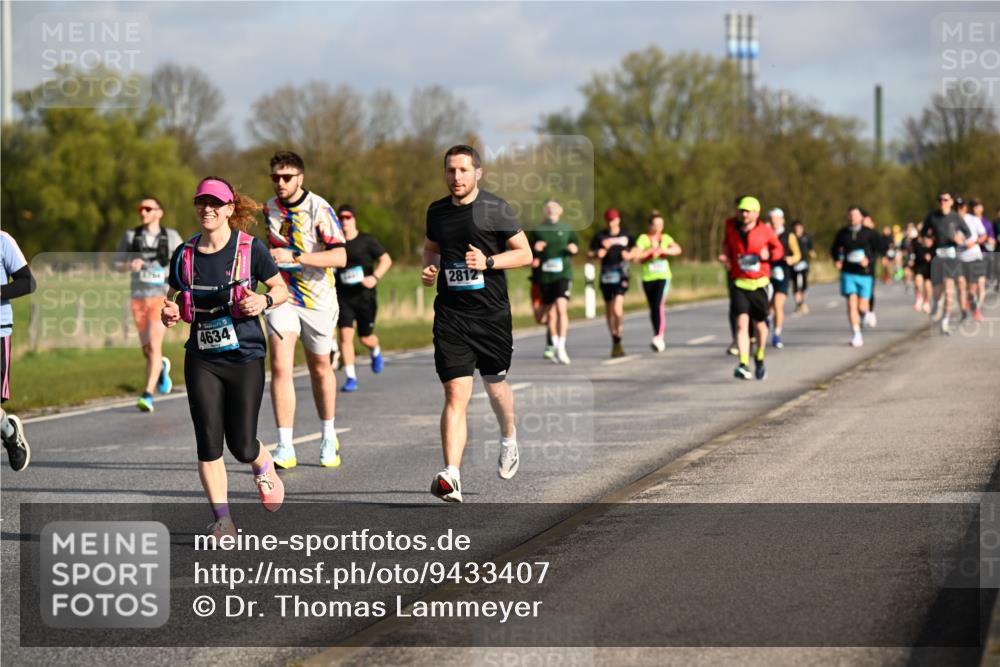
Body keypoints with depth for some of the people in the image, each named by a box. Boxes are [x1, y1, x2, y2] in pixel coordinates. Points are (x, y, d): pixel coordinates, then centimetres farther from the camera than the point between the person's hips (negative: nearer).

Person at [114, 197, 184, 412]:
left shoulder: (171, 237, 0)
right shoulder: (131, 236, 4)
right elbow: (117, 264, 8)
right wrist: (130, 265, -13)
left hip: (162, 299, -3)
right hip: (139, 298, 3)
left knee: (154, 347, -16)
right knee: (147, 350, 12)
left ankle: (148, 395, -16)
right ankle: (162, 367, 46)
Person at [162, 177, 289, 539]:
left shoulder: (250, 249, -5)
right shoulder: (184, 255, 3)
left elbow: (281, 289, 5)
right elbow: (176, 298, 16)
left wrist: (264, 300, -16)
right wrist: (171, 313, -7)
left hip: (245, 358, -2)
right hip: (201, 360, 2)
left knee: (241, 445, -1)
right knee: (208, 442, -6)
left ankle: (264, 467, 35)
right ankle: (222, 519, 3)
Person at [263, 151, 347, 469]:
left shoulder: (318, 209, -15)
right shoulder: (270, 208, 3)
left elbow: (340, 257, -24)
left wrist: (295, 257, -31)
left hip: (318, 299, -3)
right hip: (282, 297, 3)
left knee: (320, 368, 12)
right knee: (280, 365, -14)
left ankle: (328, 437, 34)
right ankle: (285, 448, -15)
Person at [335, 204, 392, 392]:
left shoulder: (367, 241, -2)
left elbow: (386, 260, -2)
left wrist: (375, 277, -18)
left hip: (364, 297, -1)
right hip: (343, 297, 1)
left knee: (366, 338, 5)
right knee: (345, 335, -12)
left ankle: (376, 352, 43)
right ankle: (351, 378, -7)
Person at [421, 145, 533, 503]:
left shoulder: (496, 208, -4)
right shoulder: (437, 211, 7)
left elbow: (525, 254, -1)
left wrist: (488, 261, -16)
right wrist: (428, 269, 3)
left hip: (491, 312, -1)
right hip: (451, 315, 1)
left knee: (494, 385, 15)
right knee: (456, 393, -11)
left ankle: (509, 440, 49)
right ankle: (451, 476, -20)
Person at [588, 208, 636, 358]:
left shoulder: (626, 236, 6)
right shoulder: (600, 236, 6)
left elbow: (635, 250, 20)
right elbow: (590, 254, 10)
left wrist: (630, 255, -2)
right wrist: (597, 254, -11)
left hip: (621, 276, -2)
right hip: (606, 276, 2)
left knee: (617, 309, -18)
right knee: (609, 310, 9)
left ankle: (617, 342, -14)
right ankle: (615, 341, 23)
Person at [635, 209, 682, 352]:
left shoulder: (665, 238, 6)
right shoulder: (643, 239, 2)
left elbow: (678, 250, -11)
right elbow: (637, 258, -8)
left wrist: (661, 250, -20)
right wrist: (651, 251, -17)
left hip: (663, 276, -1)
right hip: (648, 278, 1)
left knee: (659, 305, -19)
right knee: (653, 309, 7)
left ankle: (659, 337, -25)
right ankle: (659, 339, 20)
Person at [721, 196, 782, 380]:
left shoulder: (765, 231, -2)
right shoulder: (732, 230, 4)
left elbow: (778, 249, 10)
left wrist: (769, 255, -10)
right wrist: (726, 256, 6)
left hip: (759, 284, 0)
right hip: (739, 284, 0)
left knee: (759, 324, 11)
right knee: (742, 323, -15)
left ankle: (759, 358, 37)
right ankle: (743, 365, -22)